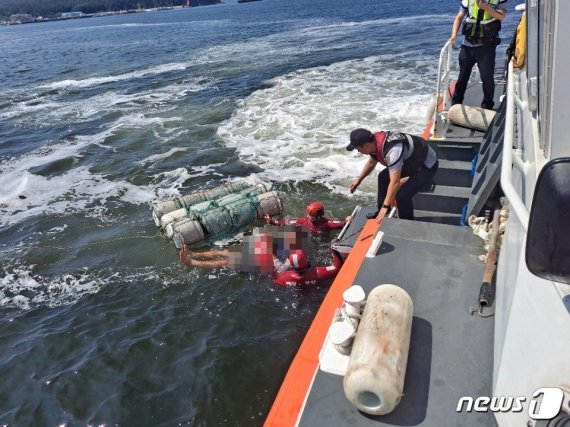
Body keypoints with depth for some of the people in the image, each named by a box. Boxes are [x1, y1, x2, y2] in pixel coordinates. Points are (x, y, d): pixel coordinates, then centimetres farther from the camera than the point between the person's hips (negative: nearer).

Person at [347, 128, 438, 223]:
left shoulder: (392, 151, -39)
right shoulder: (375, 141, -10)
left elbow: (395, 182, -37)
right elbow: (371, 163, 11)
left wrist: (385, 207, -31)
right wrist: (359, 180, 18)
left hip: (427, 165, -9)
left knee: (402, 195, -21)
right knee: (383, 176, 13)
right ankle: (382, 211, 26)